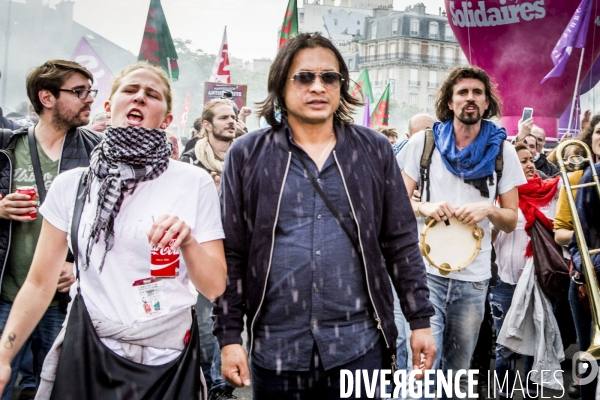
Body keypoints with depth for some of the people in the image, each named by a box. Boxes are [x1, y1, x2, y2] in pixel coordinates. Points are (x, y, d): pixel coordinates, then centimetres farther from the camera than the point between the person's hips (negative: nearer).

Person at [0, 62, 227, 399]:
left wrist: (187, 242, -24)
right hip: (85, 355, 1)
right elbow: (40, 284, 4)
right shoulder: (71, 184, -1)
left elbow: (215, 287, -6)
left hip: (167, 359, -1)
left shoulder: (195, 183, -6)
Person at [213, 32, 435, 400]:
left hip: (359, 345, 1)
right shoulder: (247, 154, 0)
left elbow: (401, 243, 6)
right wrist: (229, 335, -1)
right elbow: (232, 254, 1)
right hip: (276, 347, 0)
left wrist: (420, 320, 4)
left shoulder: (374, 150, 3)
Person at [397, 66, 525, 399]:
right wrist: (425, 207, -15)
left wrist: (488, 210, -13)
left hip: (473, 277, 2)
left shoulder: (501, 150, 5)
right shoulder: (424, 141, 2)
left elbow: (511, 221, 8)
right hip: (426, 269, -2)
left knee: (458, 373, 12)